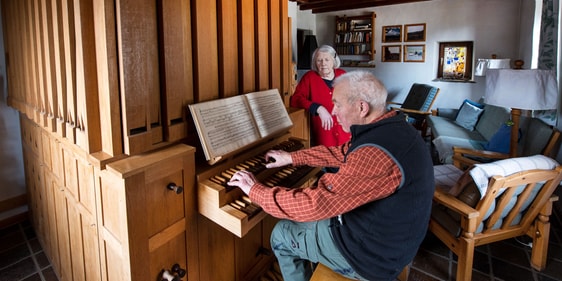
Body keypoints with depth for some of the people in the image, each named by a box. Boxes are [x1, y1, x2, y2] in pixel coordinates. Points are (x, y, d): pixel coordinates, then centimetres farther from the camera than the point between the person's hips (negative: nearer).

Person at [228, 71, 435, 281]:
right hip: (391, 236, 9)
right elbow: (342, 153, 12)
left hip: (374, 254, -9)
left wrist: (255, 190, -18)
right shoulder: (393, 127, -2)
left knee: (281, 234, 7)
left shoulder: (375, 154, -34)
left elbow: (314, 204, -32)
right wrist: (292, 157, 14)